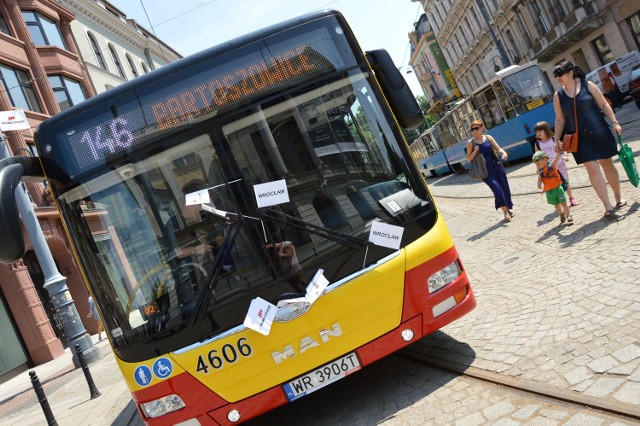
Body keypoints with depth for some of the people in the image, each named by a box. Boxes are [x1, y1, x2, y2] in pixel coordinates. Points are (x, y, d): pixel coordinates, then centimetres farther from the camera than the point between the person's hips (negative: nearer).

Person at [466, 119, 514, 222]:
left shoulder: (488, 138, 4)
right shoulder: (470, 142, -3)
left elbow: (498, 148, 2)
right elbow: (469, 158, -1)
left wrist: (504, 153, -19)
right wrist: (475, 152, -18)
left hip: (496, 166, 3)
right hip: (485, 170, -3)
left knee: (504, 187, 9)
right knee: (497, 188, -15)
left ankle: (508, 208, 29)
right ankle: (505, 212, -6)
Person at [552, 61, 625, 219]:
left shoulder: (588, 85, -2)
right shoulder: (558, 96, 2)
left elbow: (604, 105, 0)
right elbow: (560, 120, 6)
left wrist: (614, 123, -8)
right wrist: (557, 140, 1)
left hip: (599, 133, 0)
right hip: (579, 139, 1)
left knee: (607, 165, 10)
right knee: (592, 169, -8)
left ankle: (618, 197, 29)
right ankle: (608, 207, -7)